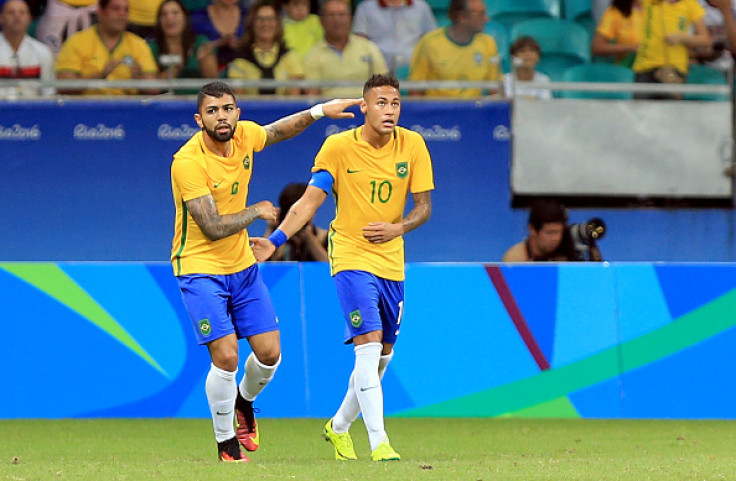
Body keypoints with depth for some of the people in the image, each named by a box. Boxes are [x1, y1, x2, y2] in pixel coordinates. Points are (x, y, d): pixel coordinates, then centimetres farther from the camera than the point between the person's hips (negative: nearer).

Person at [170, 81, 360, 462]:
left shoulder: (244, 135, -4)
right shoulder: (188, 163, -24)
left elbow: (277, 131, 21)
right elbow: (213, 227, -26)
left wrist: (318, 111, 14)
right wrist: (257, 212, -13)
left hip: (242, 265, 6)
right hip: (200, 269, -6)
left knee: (269, 353, 3)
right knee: (226, 357, -16)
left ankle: (244, 401, 37)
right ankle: (225, 442, 4)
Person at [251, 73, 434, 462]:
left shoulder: (412, 146, -2)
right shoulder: (338, 146, -9)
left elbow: (423, 207, 2)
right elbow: (310, 200, -7)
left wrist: (398, 228, -18)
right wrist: (274, 241, -17)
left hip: (391, 261, 4)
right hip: (351, 256, -4)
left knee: (383, 352, 12)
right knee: (369, 342, -20)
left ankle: (339, 426, 34)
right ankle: (378, 442, -22)